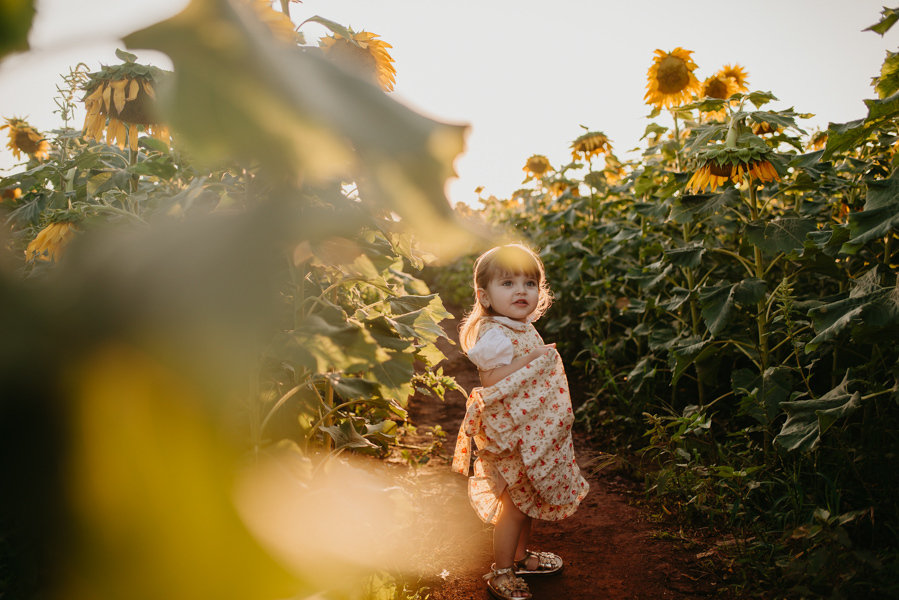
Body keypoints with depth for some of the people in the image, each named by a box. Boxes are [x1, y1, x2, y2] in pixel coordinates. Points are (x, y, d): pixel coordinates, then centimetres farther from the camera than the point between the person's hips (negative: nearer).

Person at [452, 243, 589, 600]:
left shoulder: (524, 330, 9)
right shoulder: (494, 336, -22)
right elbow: (491, 384, -27)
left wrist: (544, 358, 6)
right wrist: (531, 359, -24)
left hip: (535, 433, 9)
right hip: (511, 434, -9)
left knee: (529, 499, 22)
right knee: (514, 503, 2)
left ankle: (520, 556, 42)